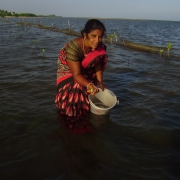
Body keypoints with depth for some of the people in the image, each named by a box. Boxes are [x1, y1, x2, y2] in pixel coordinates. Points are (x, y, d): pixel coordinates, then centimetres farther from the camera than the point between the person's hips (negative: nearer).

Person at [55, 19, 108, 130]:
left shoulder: (100, 47, -19)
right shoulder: (73, 47, -36)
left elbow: (98, 65, -7)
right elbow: (76, 74, -36)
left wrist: (100, 82, -19)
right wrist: (89, 85, -51)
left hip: (86, 71, 6)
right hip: (68, 72, -6)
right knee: (74, 94, -19)